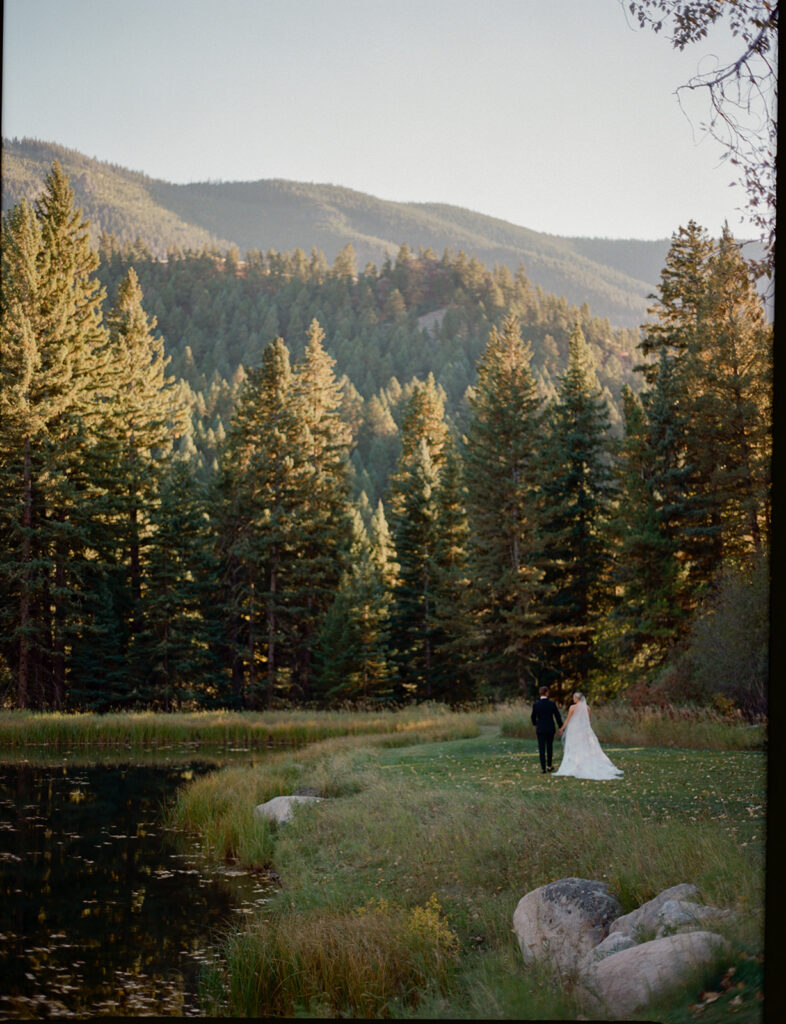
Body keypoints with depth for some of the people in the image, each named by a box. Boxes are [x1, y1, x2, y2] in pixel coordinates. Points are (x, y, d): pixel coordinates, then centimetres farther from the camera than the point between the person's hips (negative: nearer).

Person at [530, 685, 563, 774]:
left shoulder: (535, 704, -10)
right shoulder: (552, 704, -10)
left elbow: (533, 716, 4)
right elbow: (558, 716, -6)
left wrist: (535, 724, 26)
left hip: (540, 729, -1)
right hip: (550, 729, 1)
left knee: (541, 749, 2)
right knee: (549, 747, 18)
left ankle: (543, 769, -2)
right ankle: (549, 766, 25)